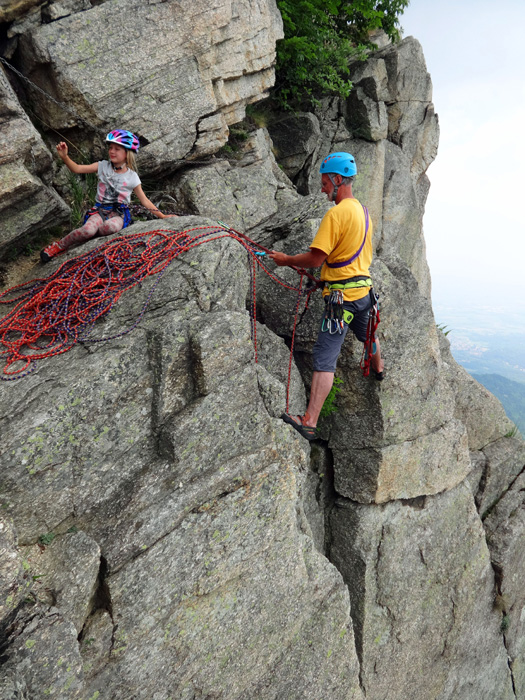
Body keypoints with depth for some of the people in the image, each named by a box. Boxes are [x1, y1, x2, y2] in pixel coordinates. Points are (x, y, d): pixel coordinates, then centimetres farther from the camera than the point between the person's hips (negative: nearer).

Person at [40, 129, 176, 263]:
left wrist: (162, 216, 1)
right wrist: (65, 157, -17)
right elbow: (77, 169, 1)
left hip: (119, 213, -1)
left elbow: (144, 200, 7)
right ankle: (59, 246, -12)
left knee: (112, 226, -40)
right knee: (88, 230, -33)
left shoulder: (132, 177, 3)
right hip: (100, 210, 1)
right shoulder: (103, 166, 7)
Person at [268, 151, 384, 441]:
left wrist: (286, 260, -4)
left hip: (342, 295, -9)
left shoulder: (336, 213, -17)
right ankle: (378, 368, 63)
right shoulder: (363, 210, 12)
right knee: (366, 334, 35)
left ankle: (310, 422, -17)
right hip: (363, 289, 9)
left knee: (324, 357, -13)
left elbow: (315, 258, -20)